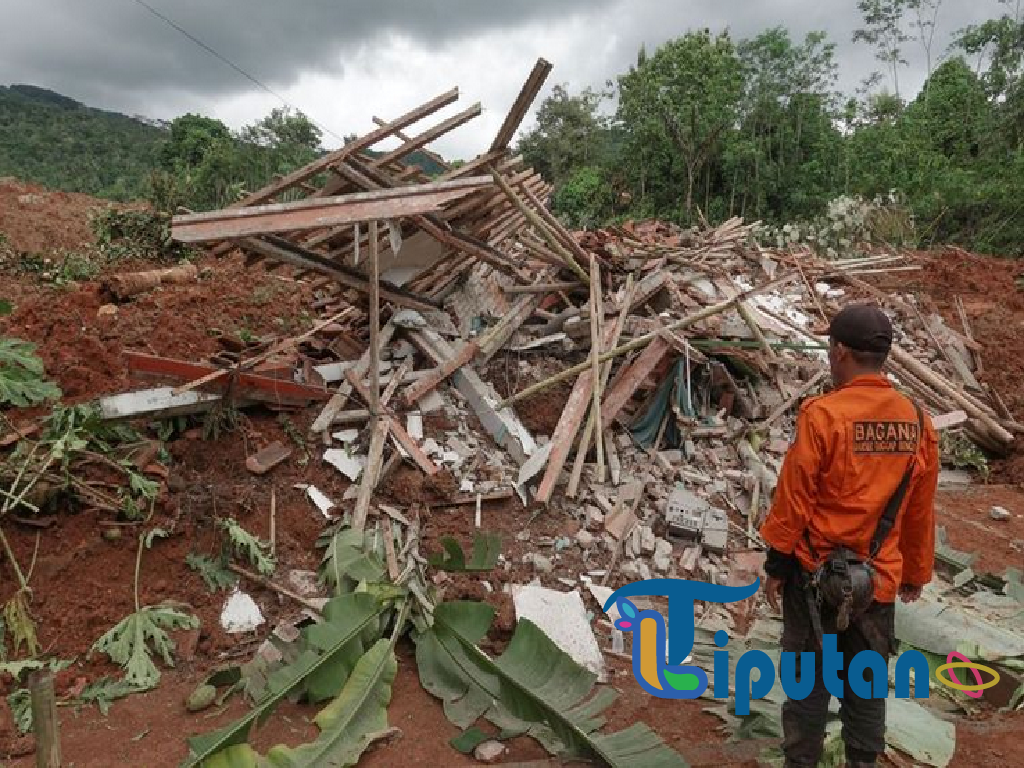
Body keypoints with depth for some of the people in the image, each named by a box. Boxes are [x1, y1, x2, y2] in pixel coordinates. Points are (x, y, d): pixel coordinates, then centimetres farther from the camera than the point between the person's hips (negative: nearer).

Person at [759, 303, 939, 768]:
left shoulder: (822, 415, -19)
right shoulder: (918, 421, -2)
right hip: (881, 579, 4)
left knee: (809, 679, 11)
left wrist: (776, 563, -4)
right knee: (866, 682, 18)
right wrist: (917, 572, 19)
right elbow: (921, 511, 7)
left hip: (817, 573, -4)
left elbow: (793, 498, -15)